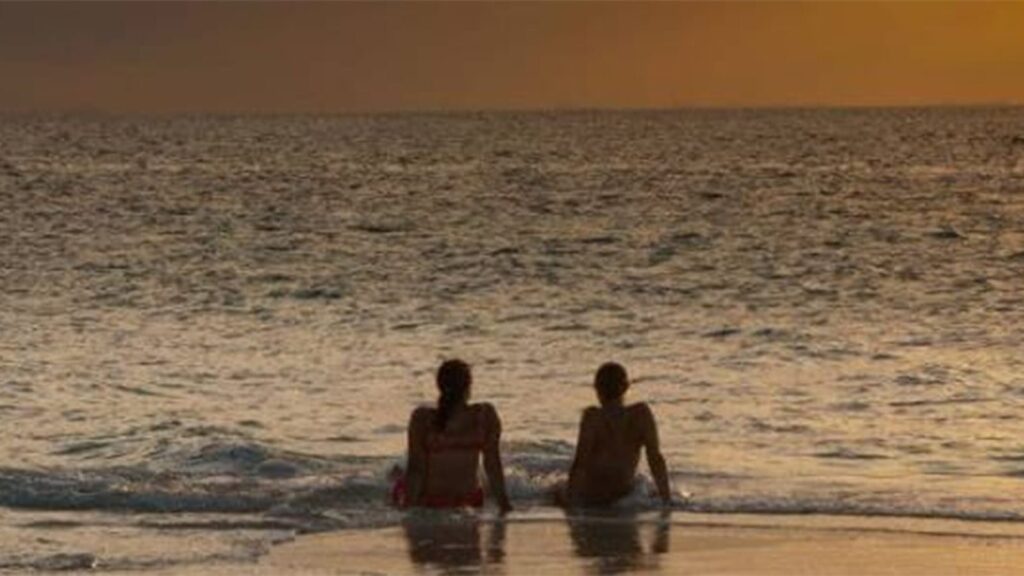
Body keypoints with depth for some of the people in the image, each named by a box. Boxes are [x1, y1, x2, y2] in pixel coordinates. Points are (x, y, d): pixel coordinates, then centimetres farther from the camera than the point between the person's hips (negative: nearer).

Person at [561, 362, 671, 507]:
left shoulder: (592, 417, -19)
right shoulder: (642, 414, -10)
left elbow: (580, 460, -21)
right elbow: (655, 457, -10)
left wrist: (568, 497, -14)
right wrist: (667, 498, -4)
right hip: (623, 492, 2)